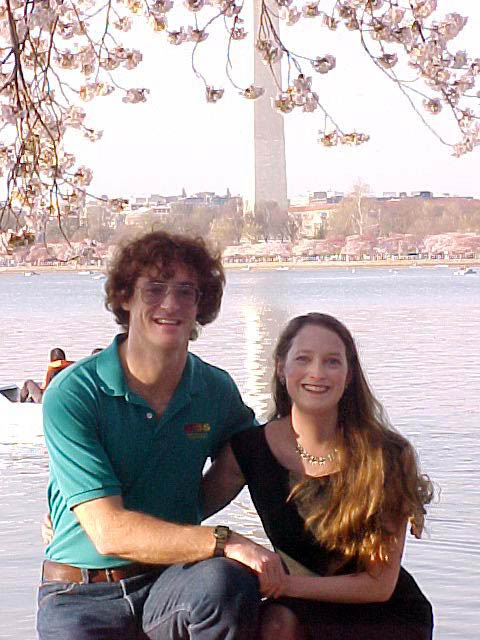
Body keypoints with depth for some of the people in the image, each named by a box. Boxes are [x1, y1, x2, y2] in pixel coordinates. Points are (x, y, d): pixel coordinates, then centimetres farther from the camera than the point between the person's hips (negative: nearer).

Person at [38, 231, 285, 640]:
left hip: (173, 582, 4)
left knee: (227, 582, -29)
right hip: (83, 597, -4)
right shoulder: (72, 395, -11)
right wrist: (222, 541, -27)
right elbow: (109, 532, -17)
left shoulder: (217, 390, 3)